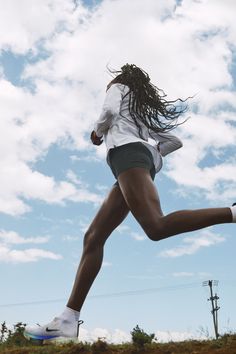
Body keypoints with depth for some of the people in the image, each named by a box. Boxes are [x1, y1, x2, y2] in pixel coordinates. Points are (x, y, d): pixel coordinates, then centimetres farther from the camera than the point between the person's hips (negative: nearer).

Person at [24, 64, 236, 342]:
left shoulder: (120, 88, 22)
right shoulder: (144, 111, 39)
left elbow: (109, 111, -2)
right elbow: (175, 141, 36)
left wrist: (96, 132, 17)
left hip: (127, 152, -8)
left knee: (156, 227, -32)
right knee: (93, 238, -3)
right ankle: (69, 319, -10)